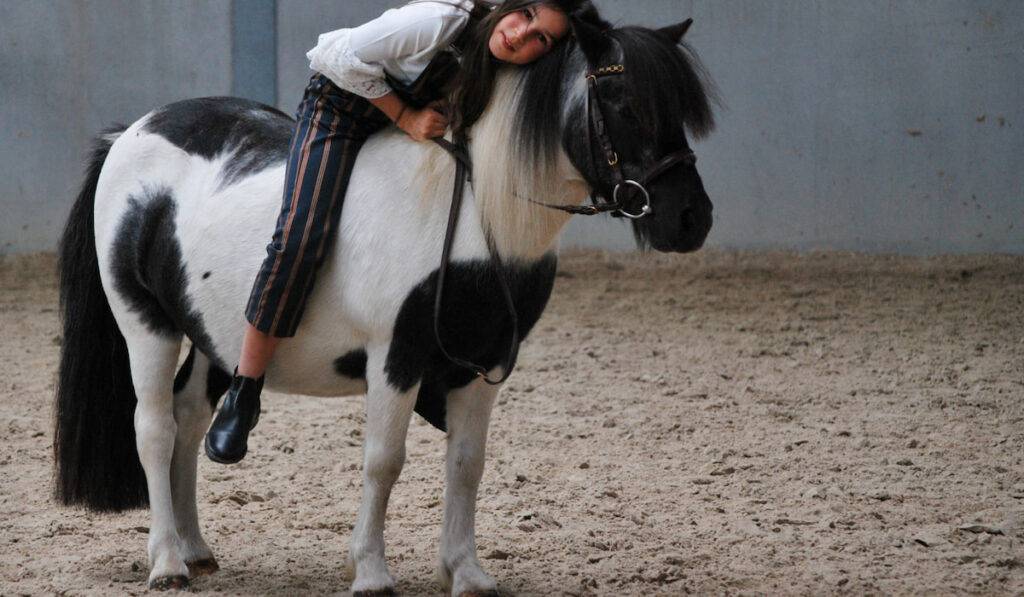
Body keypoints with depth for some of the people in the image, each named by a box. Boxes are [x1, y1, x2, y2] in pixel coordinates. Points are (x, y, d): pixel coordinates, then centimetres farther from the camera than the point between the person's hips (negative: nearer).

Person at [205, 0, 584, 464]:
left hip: (415, 127, 7)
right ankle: (242, 396, -17)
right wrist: (406, 116, -23)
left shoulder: (509, 80, -14)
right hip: (341, 108, -7)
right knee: (301, 237, -23)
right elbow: (350, 56, -24)